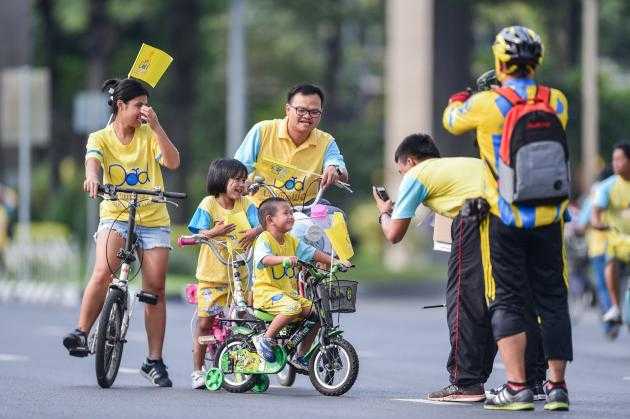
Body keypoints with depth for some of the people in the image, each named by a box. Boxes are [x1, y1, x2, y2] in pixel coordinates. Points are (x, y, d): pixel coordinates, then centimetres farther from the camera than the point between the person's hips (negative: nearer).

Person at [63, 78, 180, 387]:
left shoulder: (149, 135, 6)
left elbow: (172, 162, -10)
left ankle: (154, 361, 6)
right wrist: (92, 177, -44)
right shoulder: (100, 138, 1)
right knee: (103, 273, -27)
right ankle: (81, 333, -19)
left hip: (153, 219, 2)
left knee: (155, 289, -1)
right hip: (116, 216, -2)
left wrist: (155, 126, -17)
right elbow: (92, 161, -21)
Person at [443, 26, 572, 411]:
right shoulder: (557, 102, -1)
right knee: (553, 299, 11)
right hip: (550, 219, 3)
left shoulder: (486, 104, -11)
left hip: (507, 219, -3)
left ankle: (517, 388, -3)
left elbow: (452, 121, 8)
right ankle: (557, 387, 13)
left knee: (509, 301, 3)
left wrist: (458, 100, 33)